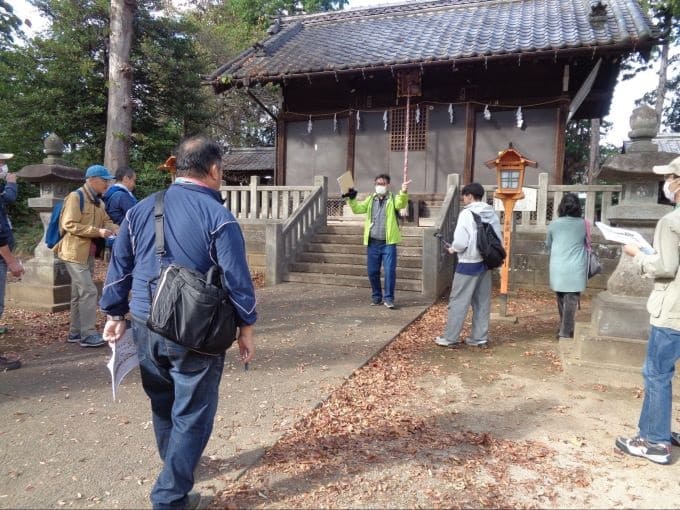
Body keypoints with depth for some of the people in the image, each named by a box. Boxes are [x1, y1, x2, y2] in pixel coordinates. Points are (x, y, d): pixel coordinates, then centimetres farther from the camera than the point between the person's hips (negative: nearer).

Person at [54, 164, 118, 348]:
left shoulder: (98, 201, 14)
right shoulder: (75, 197, -14)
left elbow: (106, 221, 14)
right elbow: (69, 224, -20)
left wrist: (114, 228, -9)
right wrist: (98, 232, -25)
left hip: (88, 254, 9)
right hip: (75, 253, -9)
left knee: (79, 293, 14)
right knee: (88, 291, -11)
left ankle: (76, 332, 23)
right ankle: (88, 334, -4)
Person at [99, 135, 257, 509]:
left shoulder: (141, 209, 5)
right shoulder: (217, 216, -11)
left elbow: (119, 268, 10)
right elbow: (237, 278, -11)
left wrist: (115, 315, 19)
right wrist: (246, 328, -2)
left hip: (146, 327, 6)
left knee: (162, 404, 25)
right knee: (191, 413, 8)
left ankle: (175, 465, 47)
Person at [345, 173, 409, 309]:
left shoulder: (393, 199, 1)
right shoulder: (371, 199, 14)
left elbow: (401, 204, -20)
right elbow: (357, 209, 10)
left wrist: (404, 192, -39)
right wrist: (351, 199, -6)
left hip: (388, 243, -4)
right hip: (372, 242, 4)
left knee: (390, 271, -6)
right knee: (372, 271, 9)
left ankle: (389, 298, 4)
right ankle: (376, 296, 24)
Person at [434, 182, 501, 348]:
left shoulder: (467, 213, -15)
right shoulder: (492, 213, 5)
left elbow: (461, 241, -19)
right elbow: (498, 238, 6)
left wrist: (453, 248, 1)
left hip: (468, 263, -7)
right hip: (485, 262, 7)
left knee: (458, 301, 1)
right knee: (482, 302, 11)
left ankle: (450, 338, 8)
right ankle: (480, 338, 17)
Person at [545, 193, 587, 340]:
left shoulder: (554, 224, -1)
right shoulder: (583, 224, -2)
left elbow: (548, 245, 12)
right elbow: (587, 244, 12)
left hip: (558, 268, 2)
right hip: (575, 269, -2)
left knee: (561, 300, 16)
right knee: (571, 301, 0)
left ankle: (564, 330, 28)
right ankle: (565, 333, -3)